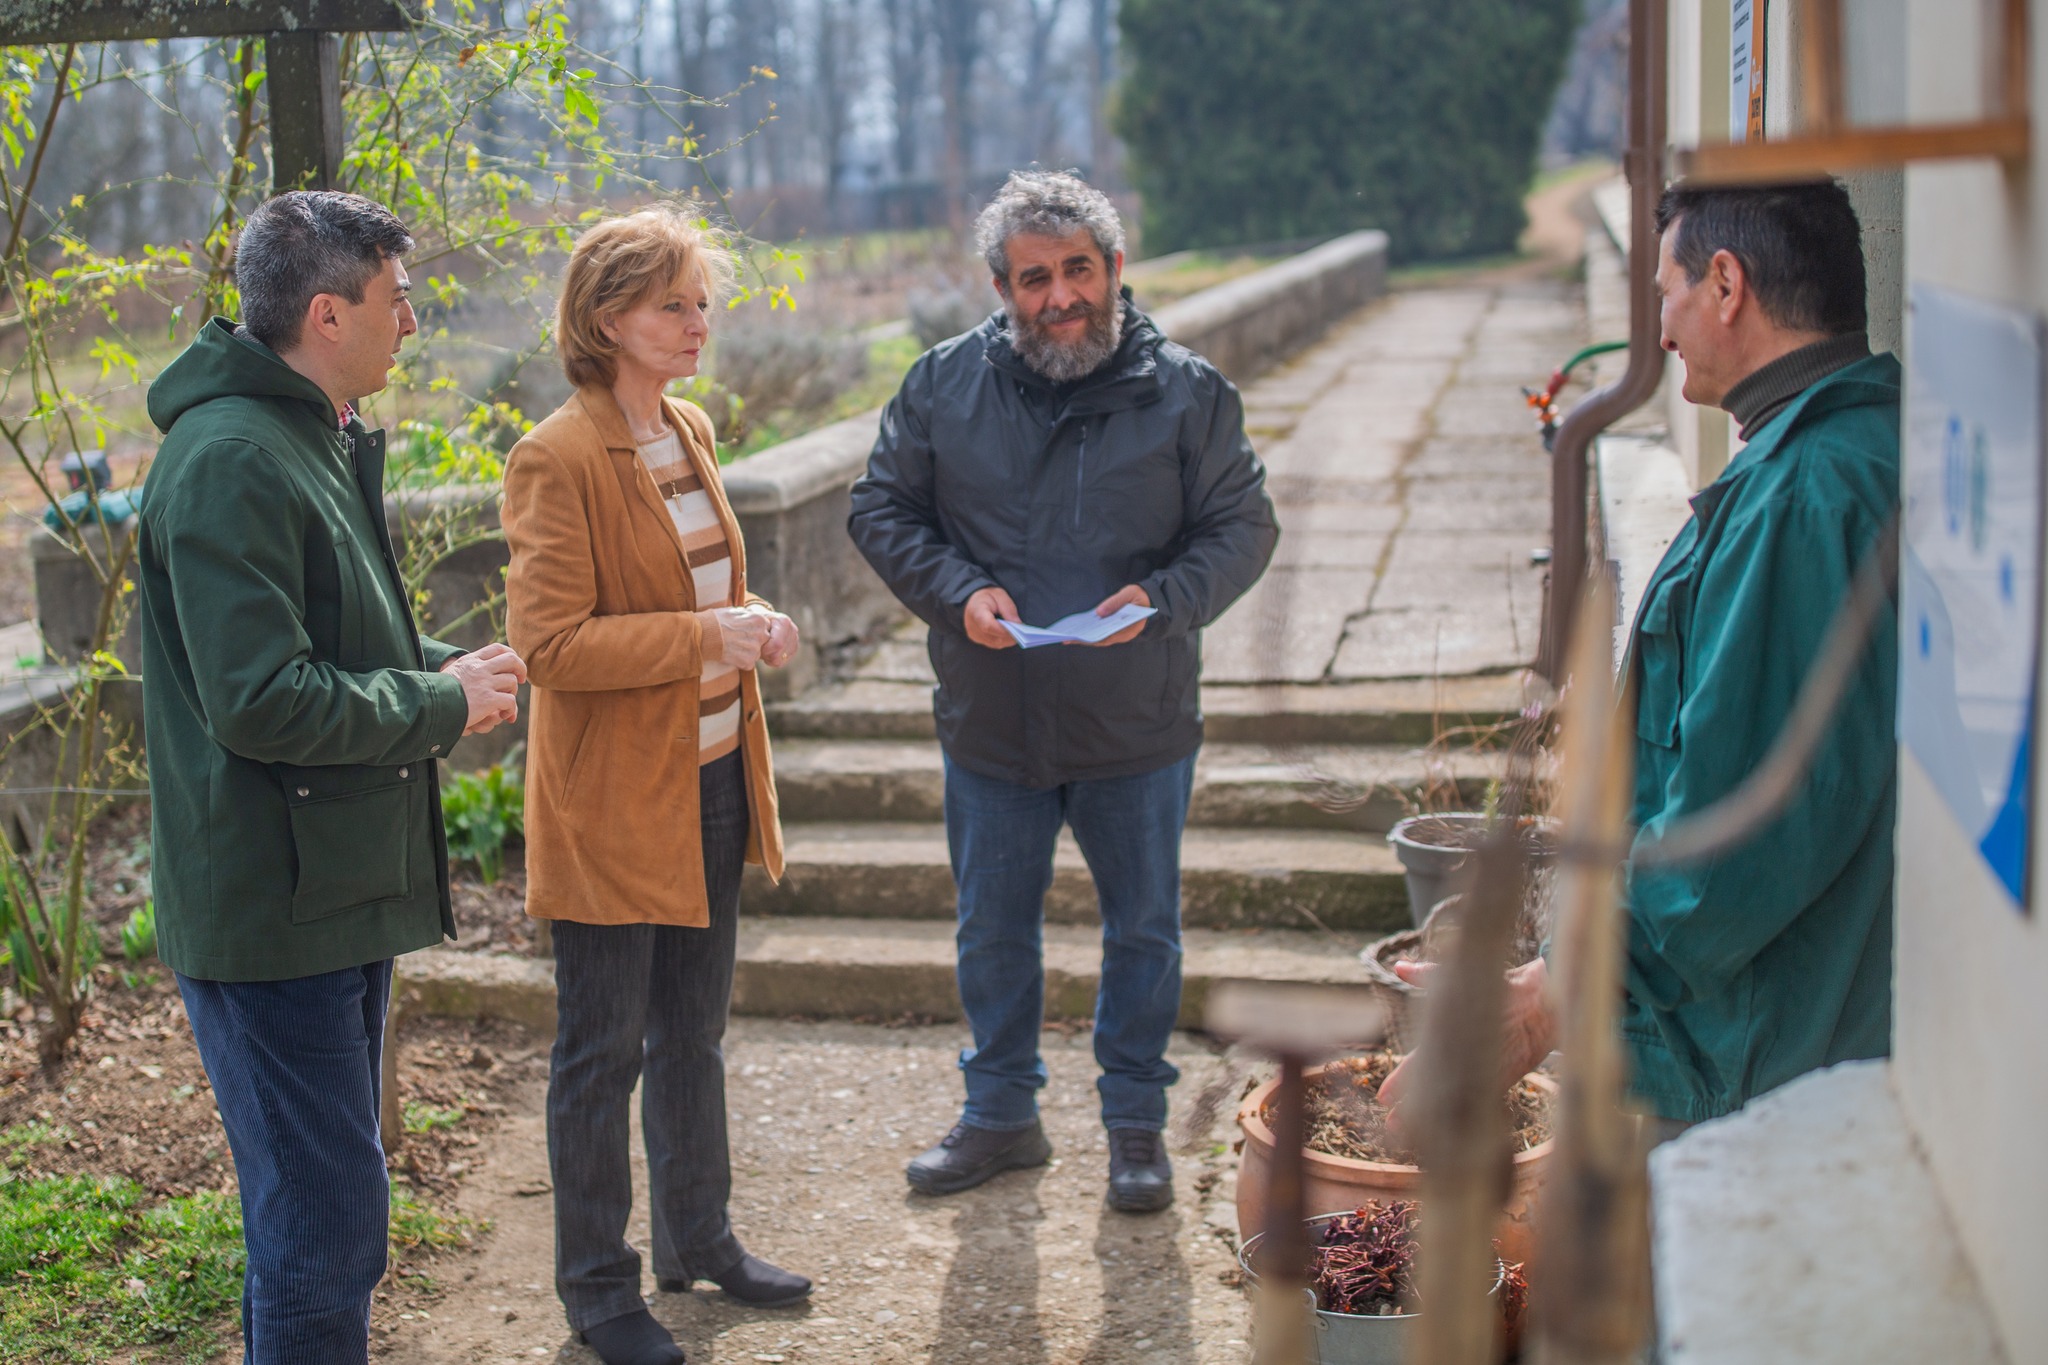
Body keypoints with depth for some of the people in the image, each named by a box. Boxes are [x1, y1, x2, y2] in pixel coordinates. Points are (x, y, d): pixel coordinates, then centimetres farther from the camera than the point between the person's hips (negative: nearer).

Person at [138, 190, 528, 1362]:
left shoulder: (321, 440, 15)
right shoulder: (231, 462, -20)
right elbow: (262, 701, -26)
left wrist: (446, 666, 6)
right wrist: (444, 703, -14)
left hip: (340, 889, 11)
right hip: (273, 909, -11)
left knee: (323, 1213, 20)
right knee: (326, 1231, -5)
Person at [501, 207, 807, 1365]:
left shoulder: (692, 432, 9)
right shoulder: (559, 461, -17)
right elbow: (551, 643, -22)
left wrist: (750, 621, 1)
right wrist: (707, 636, -24)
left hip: (712, 783, 8)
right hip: (614, 803, -8)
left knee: (695, 1031, 20)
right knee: (605, 1051, 5)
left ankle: (699, 1237, 36)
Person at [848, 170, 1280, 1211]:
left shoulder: (1187, 391, -5)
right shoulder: (943, 385, -2)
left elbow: (1242, 527, -3)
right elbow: (881, 511, 3)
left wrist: (1162, 598, -21)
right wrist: (958, 592, -14)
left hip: (1138, 731, -1)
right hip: (990, 726, 1)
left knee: (1143, 931, 13)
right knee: (993, 933, 15)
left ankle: (1136, 1123, 31)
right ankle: (1000, 1113, 35)